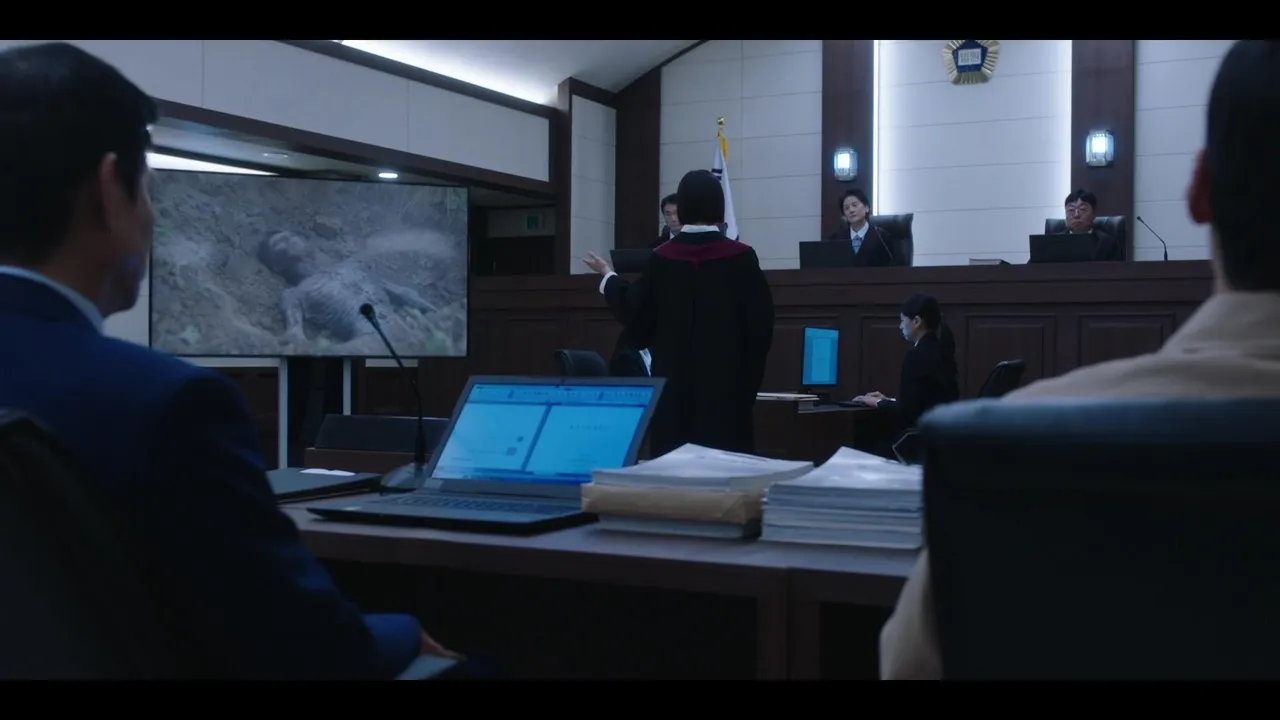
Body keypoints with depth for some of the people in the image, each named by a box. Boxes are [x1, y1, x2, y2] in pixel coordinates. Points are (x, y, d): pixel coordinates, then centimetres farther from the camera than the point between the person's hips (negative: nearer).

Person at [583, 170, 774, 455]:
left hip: (675, 384, 2)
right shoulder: (741, 257, -6)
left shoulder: (661, 258, -2)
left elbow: (636, 314, 8)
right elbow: (760, 323, -5)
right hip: (726, 383, -2)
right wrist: (750, 381, 8)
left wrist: (608, 277, 23)